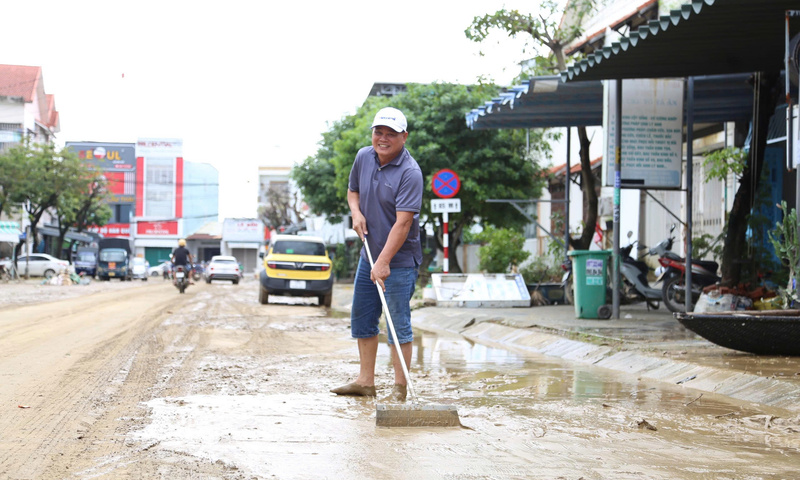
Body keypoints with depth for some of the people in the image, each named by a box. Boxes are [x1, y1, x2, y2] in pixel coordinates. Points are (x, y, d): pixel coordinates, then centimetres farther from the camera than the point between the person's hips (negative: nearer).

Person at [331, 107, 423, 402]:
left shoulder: (410, 173, -20)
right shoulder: (363, 157, 2)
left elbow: (403, 223, -25)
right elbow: (353, 190, 21)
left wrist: (383, 262, -29)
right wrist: (356, 212, -2)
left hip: (400, 259, -8)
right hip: (370, 254, 8)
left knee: (399, 323, -5)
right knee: (361, 318, 11)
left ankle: (400, 388, 1)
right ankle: (365, 381, 21)